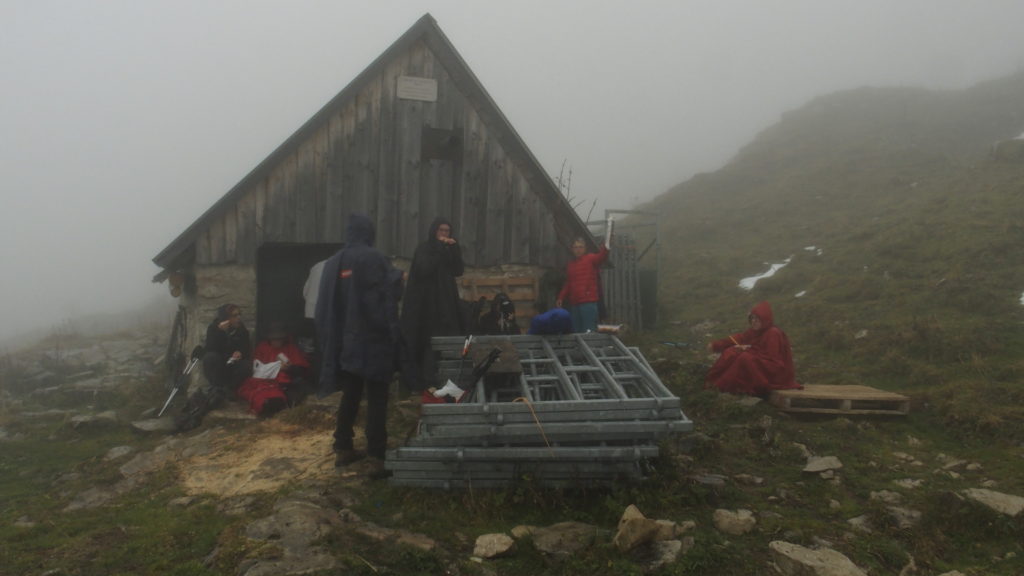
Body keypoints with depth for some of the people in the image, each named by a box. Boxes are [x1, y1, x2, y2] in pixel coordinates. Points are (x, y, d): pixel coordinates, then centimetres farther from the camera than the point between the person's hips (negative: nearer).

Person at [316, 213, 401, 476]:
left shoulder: (333, 263, 6)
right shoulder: (374, 258, -10)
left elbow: (323, 306, 7)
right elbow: (388, 296, -16)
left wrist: (328, 340, 14)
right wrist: (392, 334, -9)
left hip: (343, 341, 6)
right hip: (373, 339, -6)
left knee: (349, 395, 17)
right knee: (376, 399, -2)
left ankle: (343, 449, 24)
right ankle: (377, 459, -4)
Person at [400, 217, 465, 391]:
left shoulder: (449, 250, 14)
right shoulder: (424, 249, -1)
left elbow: (458, 271, 4)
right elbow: (424, 269, -17)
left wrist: (455, 249, -6)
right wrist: (439, 249, -13)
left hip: (447, 301, 6)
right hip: (428, 302, -5)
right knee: (431, 342, -11)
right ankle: (428, 381, -7)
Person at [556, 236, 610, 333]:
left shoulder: (591, 259, 4)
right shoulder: (570, 265, 20)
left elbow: (602, 257, -18)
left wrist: (605, 248, -38)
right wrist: (561, 297, 15)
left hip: (588, 302, -6)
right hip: (573, 303, 6)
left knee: (589, 331, -11)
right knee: (576, 331, 8)